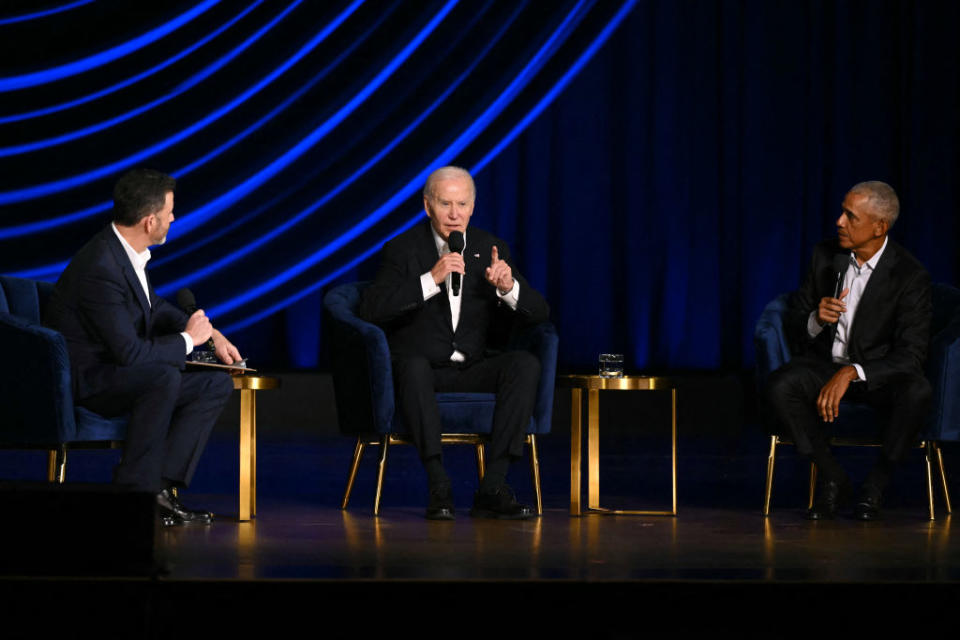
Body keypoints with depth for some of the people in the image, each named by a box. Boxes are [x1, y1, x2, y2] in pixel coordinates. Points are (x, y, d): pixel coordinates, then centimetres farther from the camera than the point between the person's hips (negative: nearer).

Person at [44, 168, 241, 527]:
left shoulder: (127, 252, 2)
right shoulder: (101, 268, -27)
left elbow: (154, 308, 21)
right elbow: (131, 352, -28)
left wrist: (209, 333, 9)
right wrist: (188, 340, -13)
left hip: (117, 372, 10)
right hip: (81, 380, -10)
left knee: (216, 385, 1)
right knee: (164, 377, -35)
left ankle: (160, 485, -6)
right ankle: (134, 493, -25)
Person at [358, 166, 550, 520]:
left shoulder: (490, 249, 6)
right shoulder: (403, 249, -4)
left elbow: (539, 312, 1)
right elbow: (370, 309, -20)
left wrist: (509, 288, -21)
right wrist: (431, 279, -28)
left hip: (472, 370, 3)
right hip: (421, 367, -3)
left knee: (526, 364, -25)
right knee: (413, 365, -37)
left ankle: (493, 487, -29)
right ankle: (438, 488, -35)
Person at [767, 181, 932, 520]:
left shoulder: (910, 276, -15)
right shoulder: (825, 256, -2)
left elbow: (911, 355, -20)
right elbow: (792, 323, 5)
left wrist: (850, 374, -31)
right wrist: (816, 320, -20)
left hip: (878, 372, -3)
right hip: (825, 364, 3)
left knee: (916, 391, -36)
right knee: (780, 386, -29)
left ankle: (875, 485, -14)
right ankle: (832, 479, -12)